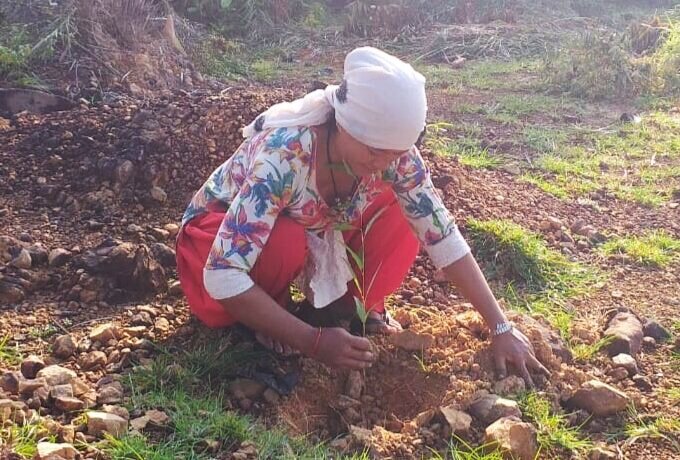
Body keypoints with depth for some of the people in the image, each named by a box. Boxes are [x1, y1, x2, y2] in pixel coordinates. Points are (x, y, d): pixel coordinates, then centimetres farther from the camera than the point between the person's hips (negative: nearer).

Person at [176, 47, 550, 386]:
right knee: (287, 244, -37)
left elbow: (442, 236, -18)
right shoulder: (284, 155, -39)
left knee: (402, 217, -18)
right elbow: (222, 275, -40)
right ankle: (271, 310, -6)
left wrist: (501, 328, -21)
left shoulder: (391, 150, -24)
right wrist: (312, 342, -40)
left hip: (310, 228, 4)